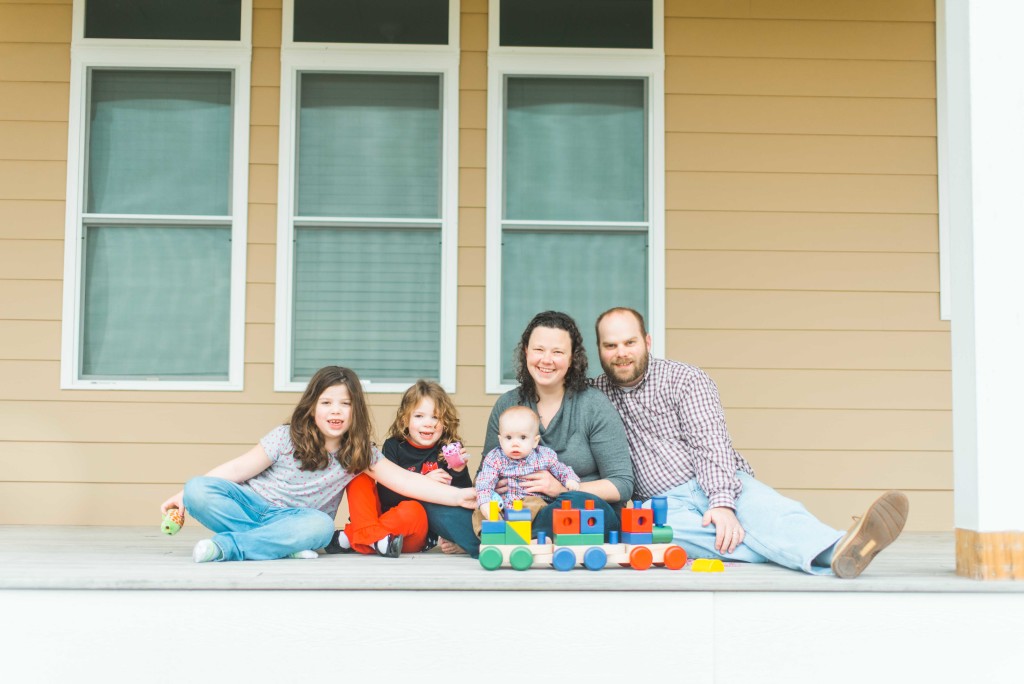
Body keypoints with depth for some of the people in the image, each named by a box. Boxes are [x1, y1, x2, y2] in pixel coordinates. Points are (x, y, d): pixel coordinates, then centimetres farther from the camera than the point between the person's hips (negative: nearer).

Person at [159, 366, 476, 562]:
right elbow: (238, 469, -4)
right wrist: (184, 495, -8)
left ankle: (228, 546, -32)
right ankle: (280, 543, -29)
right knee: (198, 490, -28)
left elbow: (404, 480, -9)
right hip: (252, 504, -1)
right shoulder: (286, 437, -5)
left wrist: (456, 496, -21)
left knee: (321, 526, -36)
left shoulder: (360, 454, -1)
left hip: (293, 519, 1)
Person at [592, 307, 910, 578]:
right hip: (667, 504, 0)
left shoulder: (684, 378, 2)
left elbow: (710, 444, -9)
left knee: (764, 508, -34)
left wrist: (722, 503, -26)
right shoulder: (596, 394, 13)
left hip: (717, 485, 0)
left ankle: (837, 552, -66)